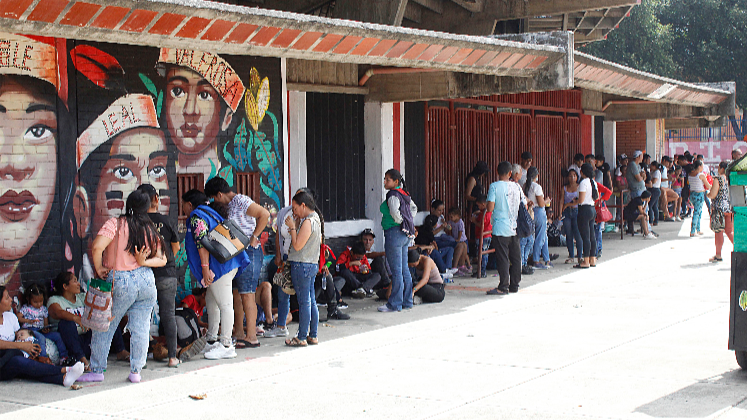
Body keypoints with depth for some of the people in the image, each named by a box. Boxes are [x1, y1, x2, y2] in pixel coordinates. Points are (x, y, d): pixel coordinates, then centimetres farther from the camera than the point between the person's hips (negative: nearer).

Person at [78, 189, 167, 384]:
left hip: (121, 282, -3)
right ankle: (136, 371, 11)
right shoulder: (151, 229, 7)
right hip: (147, 280, 4)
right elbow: (162, 259, 6)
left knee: (105, 327, 8)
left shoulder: (116, 224, -7)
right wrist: (144, 262, -7)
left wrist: (99, 269, -7)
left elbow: (97, 246, -20)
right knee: (141, 328, 8)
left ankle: (97, 371, 13)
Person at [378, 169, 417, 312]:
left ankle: (395, 304, -2)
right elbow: (414, 208, 26)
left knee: (396, 270, -6)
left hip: (394, 233, -9)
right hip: (405, 235, 9)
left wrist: (400, 223, -12)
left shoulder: (393, 195, -14)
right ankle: (407, 301, 18)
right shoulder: (404, 194, 13)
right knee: (404, 269, 13)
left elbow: (395, 212, -28)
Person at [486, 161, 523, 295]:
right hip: (515, 228, 5)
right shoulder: (516, 186, 4)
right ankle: (514, 285, 16)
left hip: (500, 229, -5)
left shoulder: (494, 186, -9)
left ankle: (503, 287, -4)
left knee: (503, 258, -4)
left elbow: (490, 208, -15)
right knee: (515, 258, 10)